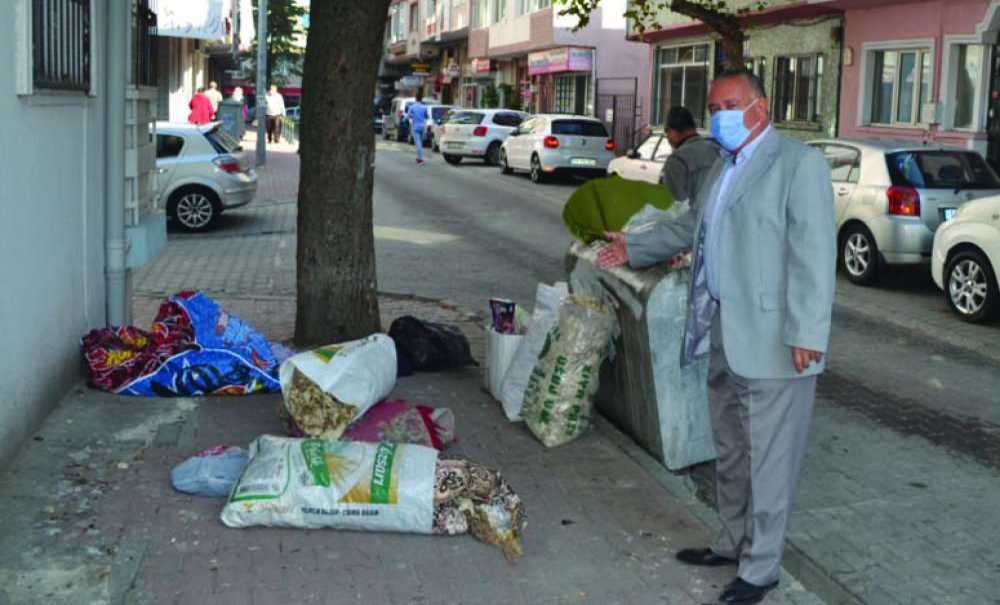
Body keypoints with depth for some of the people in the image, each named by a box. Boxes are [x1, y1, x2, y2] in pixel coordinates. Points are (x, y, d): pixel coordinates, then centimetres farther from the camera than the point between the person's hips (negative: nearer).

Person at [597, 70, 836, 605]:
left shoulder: (799, 163, -12)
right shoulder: (724, 167, 15)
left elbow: (813, 254, -18)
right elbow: (690, 225, 29)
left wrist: (808, 336, -22)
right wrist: (634, 247, 24)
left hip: (772, 340, -9)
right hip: (724, 337, 9)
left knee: (767, 460, 2)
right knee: (730, 451, 20)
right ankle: (734, 542, 36)